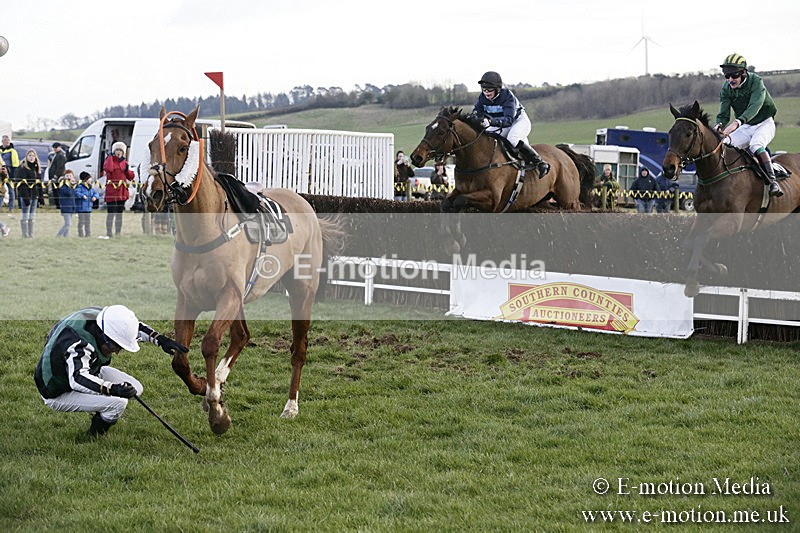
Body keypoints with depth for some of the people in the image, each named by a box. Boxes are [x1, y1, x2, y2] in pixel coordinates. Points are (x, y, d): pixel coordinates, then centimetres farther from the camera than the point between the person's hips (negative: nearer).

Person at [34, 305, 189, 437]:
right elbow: (78, 379, -55)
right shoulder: (78, 344, -40)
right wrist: (113, 389, -67)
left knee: (135, 389, 0)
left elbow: (133, 325, 5)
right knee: (118, 403, -26)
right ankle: (93, 438, -3)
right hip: (58, 394, -9)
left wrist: (161, 339, -4)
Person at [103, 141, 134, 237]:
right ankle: (109, 232, -8)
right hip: (112, 190, -6)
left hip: (122, 190, 6)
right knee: (111, 213, -10)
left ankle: (118, 232, 15)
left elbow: (131, 177, 16)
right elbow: (108, 169, -23)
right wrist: (111, 157, -15)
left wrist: (127, 170, -3)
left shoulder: (124, 162, 16)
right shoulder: (109, 160, 0)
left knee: (119, 213, 10)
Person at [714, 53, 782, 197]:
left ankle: (773, 182, -39)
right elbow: (723, 114, -12)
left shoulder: (756, 81, -23)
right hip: (745, 127, 6)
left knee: (755, 145, -34)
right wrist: (720, 125, -38)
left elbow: (755, 106, -39)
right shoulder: (726, 89, -7)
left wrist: (737, 122, -56)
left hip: (764, 123, -5)